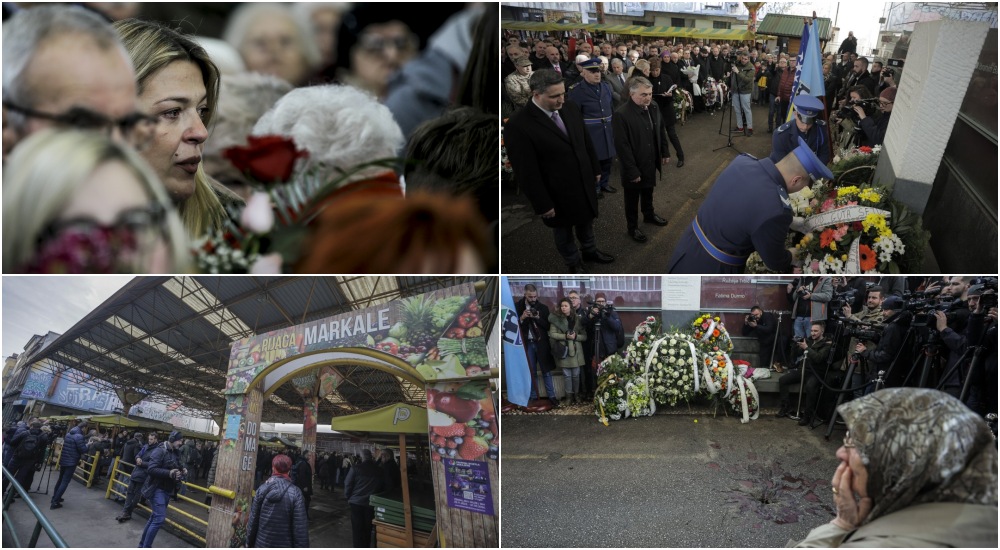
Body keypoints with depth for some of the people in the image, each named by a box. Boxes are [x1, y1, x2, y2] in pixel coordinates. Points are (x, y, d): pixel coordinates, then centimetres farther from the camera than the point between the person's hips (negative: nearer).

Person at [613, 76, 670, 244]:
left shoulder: (653, 107, -6)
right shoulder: (622, 114, -27)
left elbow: (661, 131, 10)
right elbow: (622, 146, -24)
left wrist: (665, 153, 11)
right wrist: (632, 171, -21)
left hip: (651, 162, 6)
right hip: (634, 167, -6)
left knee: (648, 192, 28)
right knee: (632, 199, 14)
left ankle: (649, 215, 51)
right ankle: (632, 227, 33)